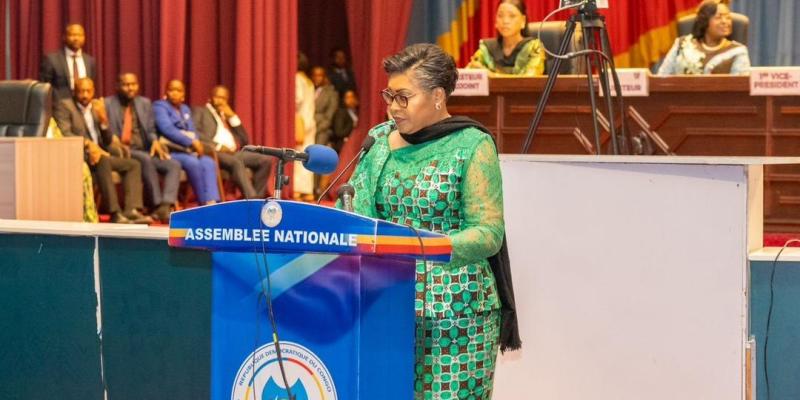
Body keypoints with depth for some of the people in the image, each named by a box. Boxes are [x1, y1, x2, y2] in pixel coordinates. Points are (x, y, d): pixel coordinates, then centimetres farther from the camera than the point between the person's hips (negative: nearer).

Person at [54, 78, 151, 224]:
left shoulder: (96, 107, 21)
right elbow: (64, 134, -14)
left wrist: (103, 120, -3)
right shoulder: (64, 106, 2)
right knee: (102, 160, -36)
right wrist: (87, 144, -27)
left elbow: (107, 141, 15)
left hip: (99, 153, 8)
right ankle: (115, 213, -43)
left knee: (133, 164, -8)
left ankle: (131, 210, -26)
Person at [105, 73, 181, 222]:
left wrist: (155, 141, -5)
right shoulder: (107, 104, 5)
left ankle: (166, 206, -38)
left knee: (174, 165, -19)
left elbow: (151, 130, 18)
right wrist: (112, 139, -21)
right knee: (145, 159, -36)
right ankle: (157, 205, -33)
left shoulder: (145, 103, 19)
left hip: (145, 151, 5)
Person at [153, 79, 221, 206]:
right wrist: (192, 142, -22)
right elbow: (167, 129, -16)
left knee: (209, 162, -25)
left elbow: (192, 132, 17)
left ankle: (211, 202, -40)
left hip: (188, 150, 6)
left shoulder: (185, 109, 24)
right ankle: (204, 203, -28)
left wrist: (197, 144, -8)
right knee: (193, 163, -34)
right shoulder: (160, 106, 0)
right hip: (170, 151, -6)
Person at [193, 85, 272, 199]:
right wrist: (217, 146, -16)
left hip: (233, 152, 6)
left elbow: (244, 141, 20)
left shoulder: (228, 117, 31)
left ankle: (256, 199, -23)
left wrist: (233, 117, 12)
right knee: (236, 163, -37)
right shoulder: (199, 111, 15)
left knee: (265, 160, -15)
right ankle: (251, 200, -49)